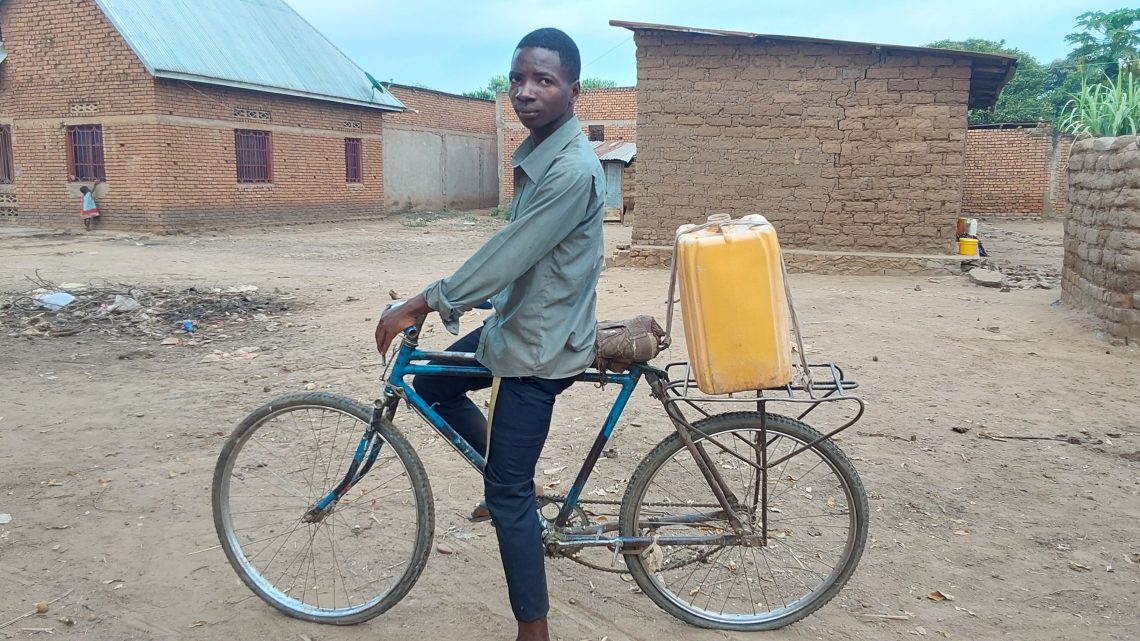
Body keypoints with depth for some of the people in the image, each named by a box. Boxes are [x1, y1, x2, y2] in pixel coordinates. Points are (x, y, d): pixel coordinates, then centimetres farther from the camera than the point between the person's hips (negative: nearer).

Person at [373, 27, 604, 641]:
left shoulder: (572, 170, -25)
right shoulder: (535, 153, 6)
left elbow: (509, 255, -27)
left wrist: (421, 303, -19)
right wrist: (447, 299, 16)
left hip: (539, 346, -9)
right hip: (514, 324, 9)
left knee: (508, 490, 0)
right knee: (430, 384, 21)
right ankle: (506, 473, 32)